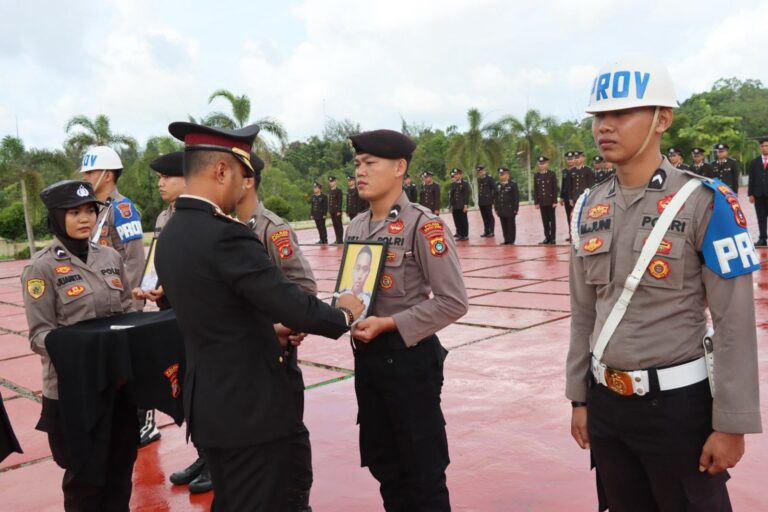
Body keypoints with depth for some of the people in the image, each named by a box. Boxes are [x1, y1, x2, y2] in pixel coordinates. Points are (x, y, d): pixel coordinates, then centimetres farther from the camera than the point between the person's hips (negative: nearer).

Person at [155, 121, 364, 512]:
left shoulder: (170, 235, 5)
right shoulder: (226, 235, -23)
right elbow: (295, 307, -23)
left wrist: (265, 329, 14)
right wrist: (344, 313, -5)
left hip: (207, 403, 9)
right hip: (249, 406, -9)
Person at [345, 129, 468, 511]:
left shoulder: (423, 225, -15)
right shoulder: (355, 228, 6)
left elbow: (453, 302, -17)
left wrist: (388, 324, -20)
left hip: (409, 357, -7)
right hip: (365, 356, 7)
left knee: (423, 473, 7)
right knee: (383, 465, 20)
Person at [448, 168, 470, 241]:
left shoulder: (465, 184, -1)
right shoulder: (453, 184, 14)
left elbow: (466, 195, -6)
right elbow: (451, 194, 15)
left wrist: (466, 205, -13)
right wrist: (451, 205, 9)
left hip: (462, 206, -5)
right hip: (455, 206, 5)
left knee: (464, 221, -1)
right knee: (457, 221, 4)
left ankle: (465, 235, 5)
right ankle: (460, 234, 12)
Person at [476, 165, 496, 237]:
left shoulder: (489, 177, -6)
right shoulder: (479, 179, 13)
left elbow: (494, 188, -7)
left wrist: (493, 199, -10)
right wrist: (479, 200, 10)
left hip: (488, 201, -6)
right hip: (481, 201, 6)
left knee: (490, 217, 1)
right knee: (484, 217, 9)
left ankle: (491, 232, 6)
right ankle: (486, 231, 15)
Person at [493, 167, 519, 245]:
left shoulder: (513, 184, -6)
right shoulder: (497, 185, 9)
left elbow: (516, 197, -7)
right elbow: (495, 197, 13)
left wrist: (515, 209, -11)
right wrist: (496, 208, 9)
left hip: (510, 209, -5)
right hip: (501, 209, 5)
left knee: (511, 226, 3)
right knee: (504, 226, 7)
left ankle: (511, 241, 9)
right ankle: (506, 240, 14)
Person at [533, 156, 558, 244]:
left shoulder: (552, 174, -1)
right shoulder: (536, 175, 7)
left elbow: (555, 188, -4)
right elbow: (535, 190, 8)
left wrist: (555, 201, -9)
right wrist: (536, 202, 3)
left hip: (550, 201, -3)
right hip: (541, 202, 3)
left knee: (552, 220, 3)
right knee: (545, 220, 6)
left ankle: (553, 238, 7)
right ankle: (547, 237, 13)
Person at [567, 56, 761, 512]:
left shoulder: (706, 203, -11)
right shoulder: (590, 208, 4)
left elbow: (735, 323, -12)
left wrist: (731, 423, -13)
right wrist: (579, 397, 10)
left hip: (677, 403, -5)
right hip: (605, 401, 5)